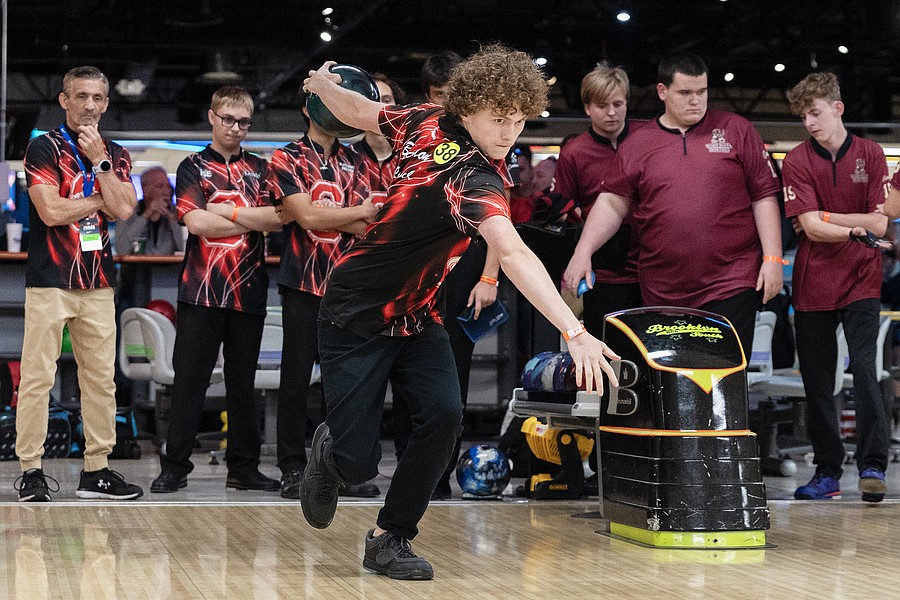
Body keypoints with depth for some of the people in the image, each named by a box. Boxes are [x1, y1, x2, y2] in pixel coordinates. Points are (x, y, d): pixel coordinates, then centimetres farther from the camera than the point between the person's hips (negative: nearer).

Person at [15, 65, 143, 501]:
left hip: (98, 282, 5)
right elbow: (52, 211, -12)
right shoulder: (44, 148, -1)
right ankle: (31, 470, -3)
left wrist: (99, 160, -5)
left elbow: (122, 209, -2)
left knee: (101, 378, 5)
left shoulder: (115, 155, 14)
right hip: (49, 280, -5)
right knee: (37, 377, -7)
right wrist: (100, 200, -1)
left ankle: (96, 470, 11)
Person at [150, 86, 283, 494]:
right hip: (201, 289, -2)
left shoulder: (260, 169, 13)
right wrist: (253, 220, -3)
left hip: (249, 289, 3)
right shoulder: (193, 167, 6)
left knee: (242, 382, 8)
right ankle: (175, 466, 3)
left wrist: (226, 212, -7)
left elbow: (277, 219, -2)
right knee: (189, 379, -3)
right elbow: (196, 222, -9)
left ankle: (244, 467, 14)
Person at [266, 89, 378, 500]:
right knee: (296, 378, -1)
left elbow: (365, 228, 1)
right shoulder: (286, 159, 1)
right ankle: (293, 470, 4)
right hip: (304, 284, -4)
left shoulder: (353, 162, 14)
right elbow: (307, 217, -12)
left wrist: (312, 211, -11)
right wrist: (363, 211, -4)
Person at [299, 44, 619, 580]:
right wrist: (575, 334, -56)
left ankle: (390, 538, 2)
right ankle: (329, 450, 32)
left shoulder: (429, 122, -8)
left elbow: (357, 110, 7)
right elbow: (514, 255, -46)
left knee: (443, 414, -13)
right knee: (358, 464, -6)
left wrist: (323, 83, 30)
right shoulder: (474, 180, -31)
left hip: (417, 315, 8)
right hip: (356, 316, -8)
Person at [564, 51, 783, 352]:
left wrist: (773, 259, -3)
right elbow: (612, 204, 9)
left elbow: (764, 197, 4)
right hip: (663, 291, 2)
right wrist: (582, 253, -4)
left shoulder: (736, 130, 6)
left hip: (731, 283, -2)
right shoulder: (637, 144, 10)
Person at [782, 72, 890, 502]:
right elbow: (810, 227, -11)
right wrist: (854, 229, -25)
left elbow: (879, 224, -4)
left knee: (864, 367, -14)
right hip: (813, 283, 1)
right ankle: (827, 472, 14)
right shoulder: (797, 161, -1)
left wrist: (823, 216, -9)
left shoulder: (870, 154, 1)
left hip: (861, 280, -1)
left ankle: (872, 465, -11)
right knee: (817, 380, 4)